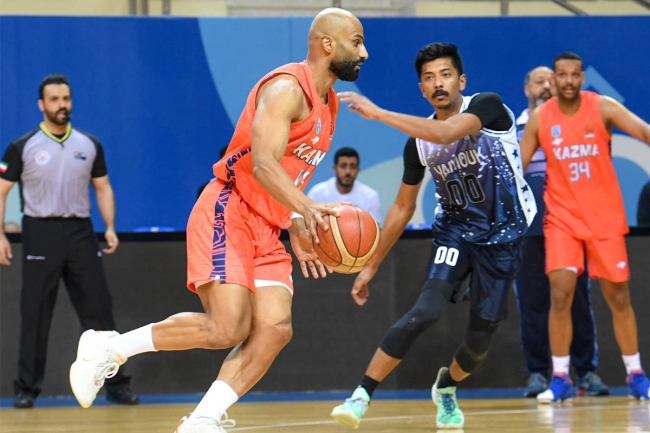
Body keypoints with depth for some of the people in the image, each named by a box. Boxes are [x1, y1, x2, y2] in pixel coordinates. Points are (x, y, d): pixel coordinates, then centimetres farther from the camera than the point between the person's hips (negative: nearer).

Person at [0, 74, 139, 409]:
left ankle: (116, 384, 6)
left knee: (99, 311, 1)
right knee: (35, 315, -1)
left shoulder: (89, 145, 9)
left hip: (80, 231, 2)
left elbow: (103, 188, 14)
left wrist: (110, 227, 1)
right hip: (41, 233, -2)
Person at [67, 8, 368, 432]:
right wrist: (307, 208, -43)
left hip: (266, 230, 9)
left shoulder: (329, 103, 16)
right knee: (226, 329, -19)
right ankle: (109, 348, -4)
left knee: (274, 329, -8)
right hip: (227, 215, -9)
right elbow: (261, 163, -29)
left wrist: (298, 229, 22)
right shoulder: (287, 88, -14)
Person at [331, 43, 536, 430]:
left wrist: (378, 114, -34)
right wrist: (371, 266, 8)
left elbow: (448, 133, -37)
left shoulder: (487, 106, -16)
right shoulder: (419, 143, -2)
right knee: (427, 311, -23)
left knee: (481, 339, 3)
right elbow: (403, 207, 9)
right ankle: (362, 395, -21)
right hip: (455, 231, 2)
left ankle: (446, 387, 36)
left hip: (502, 237, -2)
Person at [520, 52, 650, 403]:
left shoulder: (603, 107, -7)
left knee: (619, 298, 5)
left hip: (605, 218, 0)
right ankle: (560, 378, -5)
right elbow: (516, 165, 6)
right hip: (562, 218, 1)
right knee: (560, 295, -13)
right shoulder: (540, 118, -1)